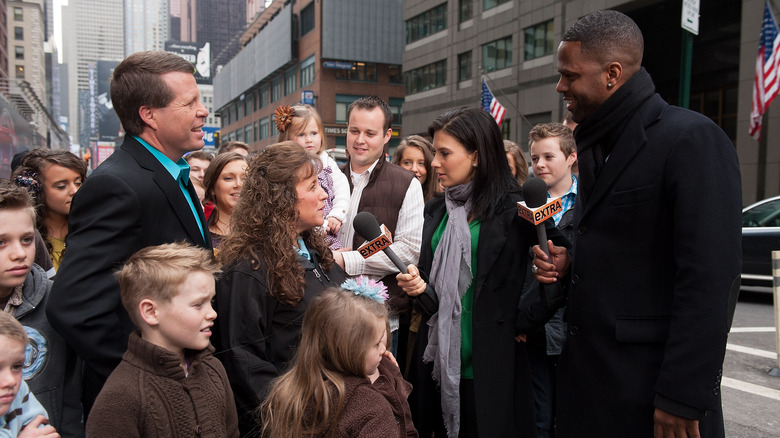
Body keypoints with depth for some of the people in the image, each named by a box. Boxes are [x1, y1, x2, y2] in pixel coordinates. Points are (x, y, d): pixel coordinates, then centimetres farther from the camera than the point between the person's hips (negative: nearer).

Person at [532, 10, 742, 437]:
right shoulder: (595, 145, 12)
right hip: (586, 372, 8)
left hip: (649, 385, -7)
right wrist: (568, 265, 2)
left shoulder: (693, 139, -14)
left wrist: (681, 400, -20)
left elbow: (709, 280, -19)